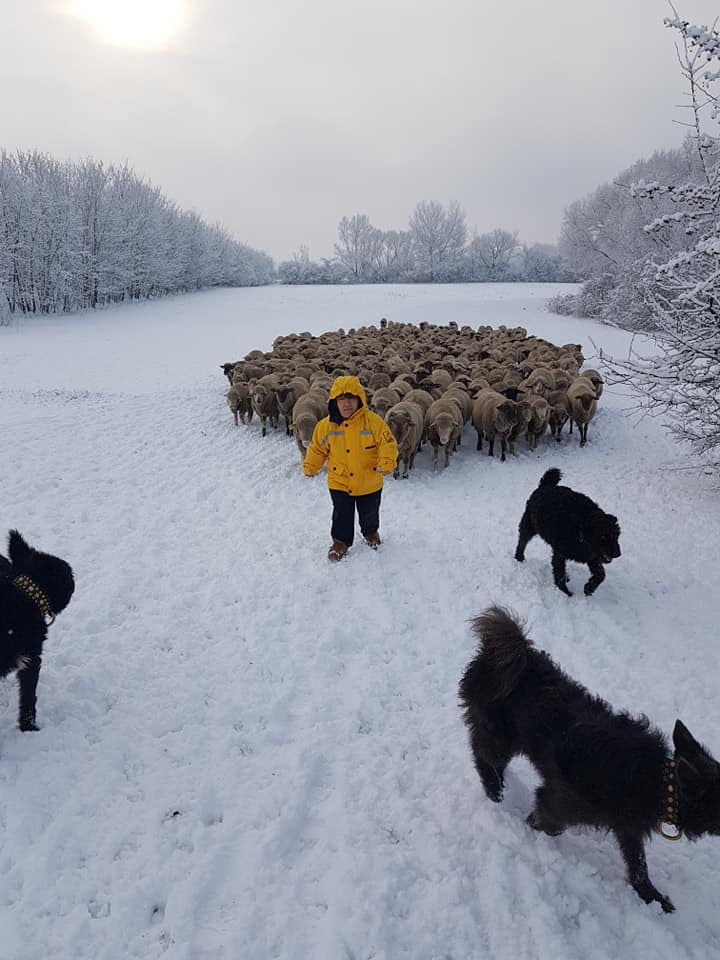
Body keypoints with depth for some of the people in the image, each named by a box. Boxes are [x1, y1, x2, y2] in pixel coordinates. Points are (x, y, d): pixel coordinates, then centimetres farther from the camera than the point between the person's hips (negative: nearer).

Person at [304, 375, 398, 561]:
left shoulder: (373, 421, -17)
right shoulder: (326, 425, -9)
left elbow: (388, 443, -15)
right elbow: (317, 448, 3)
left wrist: (387, 462, -30)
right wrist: (310, 467, -4)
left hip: (368, 482, 0)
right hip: (339, 483, 0)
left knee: (369, 514, 21)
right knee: (342, 516, 9)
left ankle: (370, 533, 50)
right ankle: (341, 541, 32)